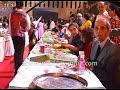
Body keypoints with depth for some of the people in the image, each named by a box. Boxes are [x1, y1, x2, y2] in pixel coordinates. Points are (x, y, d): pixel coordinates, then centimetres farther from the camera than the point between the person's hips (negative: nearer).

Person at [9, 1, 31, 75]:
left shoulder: (12, 14, 1)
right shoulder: (25, 15, -9)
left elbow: (10, 26, 7)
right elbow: (28, 28, -5)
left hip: (14, 35, 4)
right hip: (21, 35, -4)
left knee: (16, 52, 17)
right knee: (20, 53, 5)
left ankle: (17, 68, 27)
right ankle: (18, 70, 9)